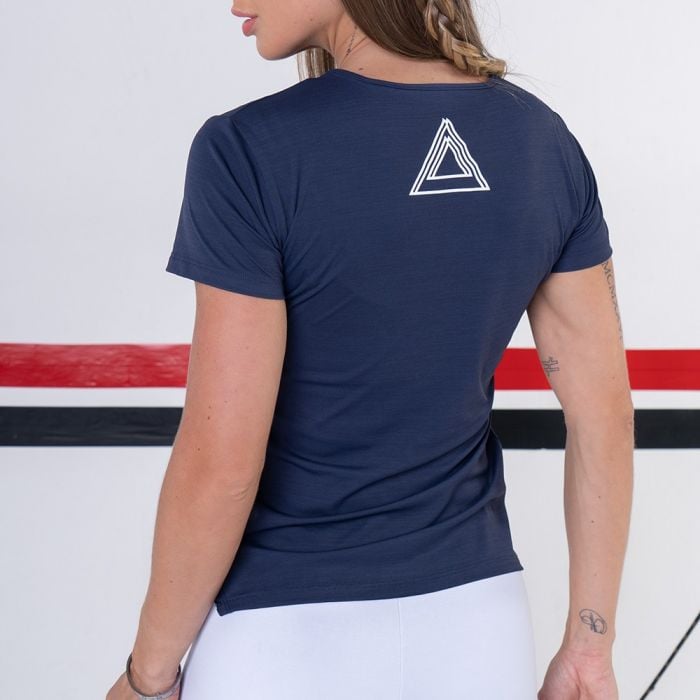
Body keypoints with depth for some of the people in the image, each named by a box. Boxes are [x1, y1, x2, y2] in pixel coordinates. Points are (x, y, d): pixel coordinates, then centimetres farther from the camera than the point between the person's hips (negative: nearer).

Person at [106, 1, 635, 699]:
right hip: (480, 622, 5)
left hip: (289, 639, -4)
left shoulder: (249, 152, -19)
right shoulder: (544, 140, -3)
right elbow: (605, 410, 0)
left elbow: (219, 463, -19)